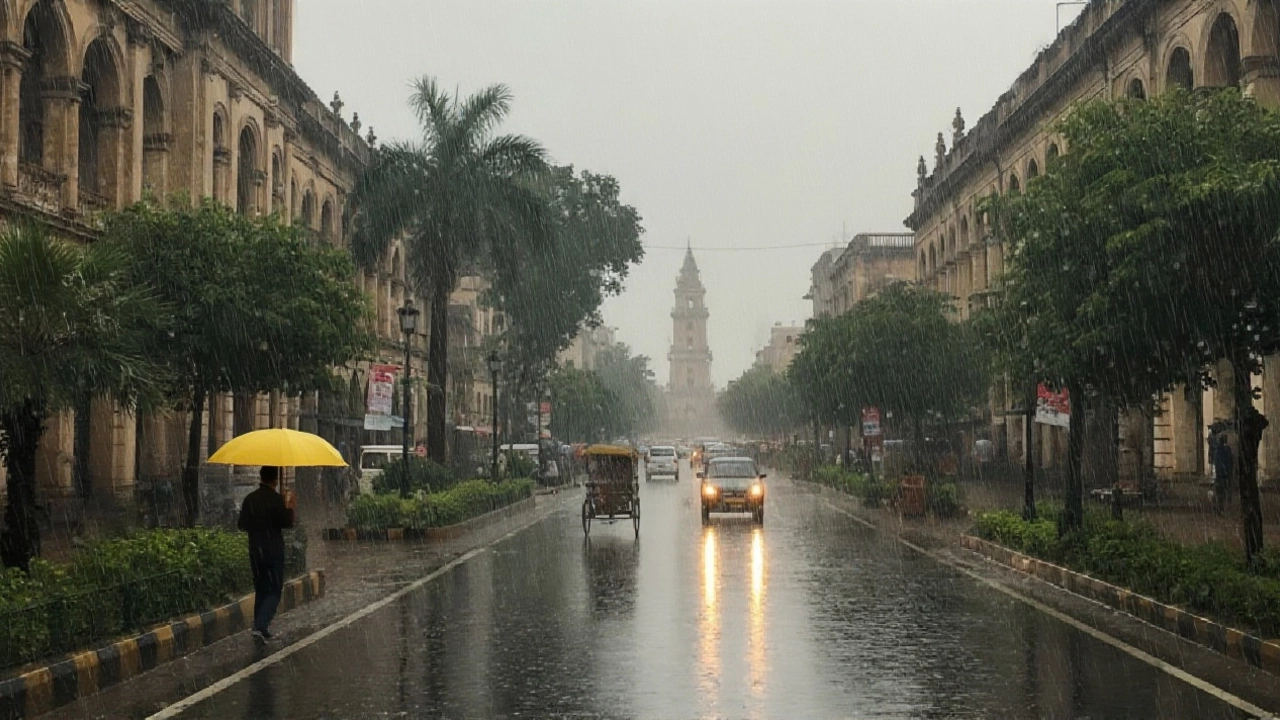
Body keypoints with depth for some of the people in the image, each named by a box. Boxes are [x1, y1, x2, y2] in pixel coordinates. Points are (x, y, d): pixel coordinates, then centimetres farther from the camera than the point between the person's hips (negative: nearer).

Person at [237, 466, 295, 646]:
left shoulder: (250, 499, 1)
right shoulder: (277, 499, -12)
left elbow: (242, 525, 5)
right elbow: (287, 523, -14)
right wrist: (289, 507, 1)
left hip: (255, 551, 4)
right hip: (274, 551, -4)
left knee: (260, 590, 16)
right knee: (274, 591, 0)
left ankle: (260, 626, 18)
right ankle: (260, 627, -16)